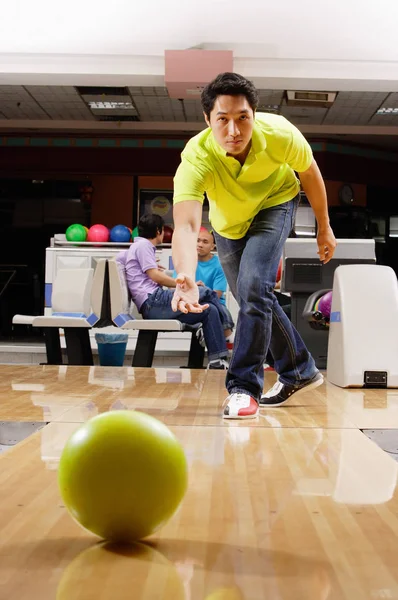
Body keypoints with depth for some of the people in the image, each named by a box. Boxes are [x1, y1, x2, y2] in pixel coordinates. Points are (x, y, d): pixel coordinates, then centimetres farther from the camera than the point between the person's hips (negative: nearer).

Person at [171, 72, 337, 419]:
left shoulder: (280, 134, -34)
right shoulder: (195, 159, -38)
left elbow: (309, 173, -12)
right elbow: (186, 225, -53)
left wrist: (324, 227, -3)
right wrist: (186, 279, -71)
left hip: (276, 202, -2)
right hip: (228, 222, 2)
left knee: (254, 287, -25)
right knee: (254, 300, 13)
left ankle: (245, 387, -12)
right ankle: (300, 371, 35)